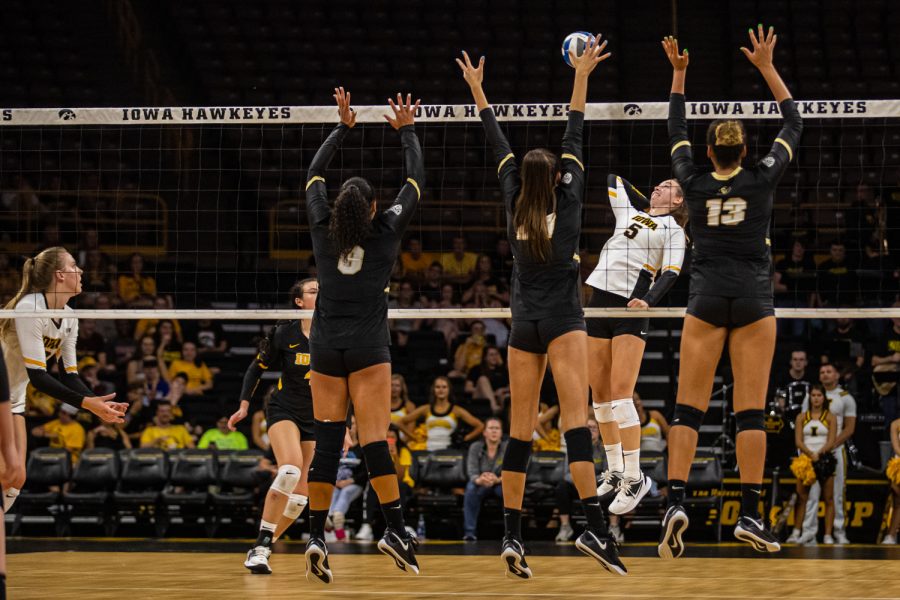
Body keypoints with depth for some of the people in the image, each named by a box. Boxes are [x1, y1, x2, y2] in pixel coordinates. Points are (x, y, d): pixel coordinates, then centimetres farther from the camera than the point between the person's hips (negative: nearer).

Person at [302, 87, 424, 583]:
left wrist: (343, 127, 27)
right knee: (374, 438, -10)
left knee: (327, 440, 2)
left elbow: (314, 174, 20)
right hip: (368, 345, -3)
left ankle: (316, 536, -3)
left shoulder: (322, 229, 5)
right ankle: (395, 528, -19)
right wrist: (406, 130, 23)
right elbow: (415, 181, 12)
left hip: (325, 344, 3)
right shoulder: (387, 230, -1)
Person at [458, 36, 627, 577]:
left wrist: (476, 88, 20)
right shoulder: (568, 202, -2)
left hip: (524, 324, 4)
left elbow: (499, 145, 13)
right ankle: (595, 526, -28)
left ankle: (512, 535, -1)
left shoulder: (515, 204, 6)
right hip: (563, 320, -4)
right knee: (576, 417, -15)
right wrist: (581, 76, 7)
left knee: (521, 429, 3)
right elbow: (575, 137, 2)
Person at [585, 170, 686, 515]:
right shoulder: (630, 213, 21)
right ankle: (615, 473, 15)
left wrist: (648, 300, -25)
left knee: (620, 393, -16)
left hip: (631, 309, -6)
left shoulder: (673, 230, 5)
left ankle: (634, 477, -13)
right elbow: (612, 177, 34)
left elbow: (671, 274, -9)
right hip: (599, 302, 6)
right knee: (600, 393, 5)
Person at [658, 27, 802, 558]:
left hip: (706, 298, 1)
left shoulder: (695, 182, 3)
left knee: (689, 407, -2)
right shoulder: (762, 179, -1)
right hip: (753, 299, -1)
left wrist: (679, 75, 26)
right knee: (752, 409, -2)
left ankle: (676, 502, -20)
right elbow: (795, 125, 12)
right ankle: (750, 515, -6)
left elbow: (676, 133, 20)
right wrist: (767, 68, 15)